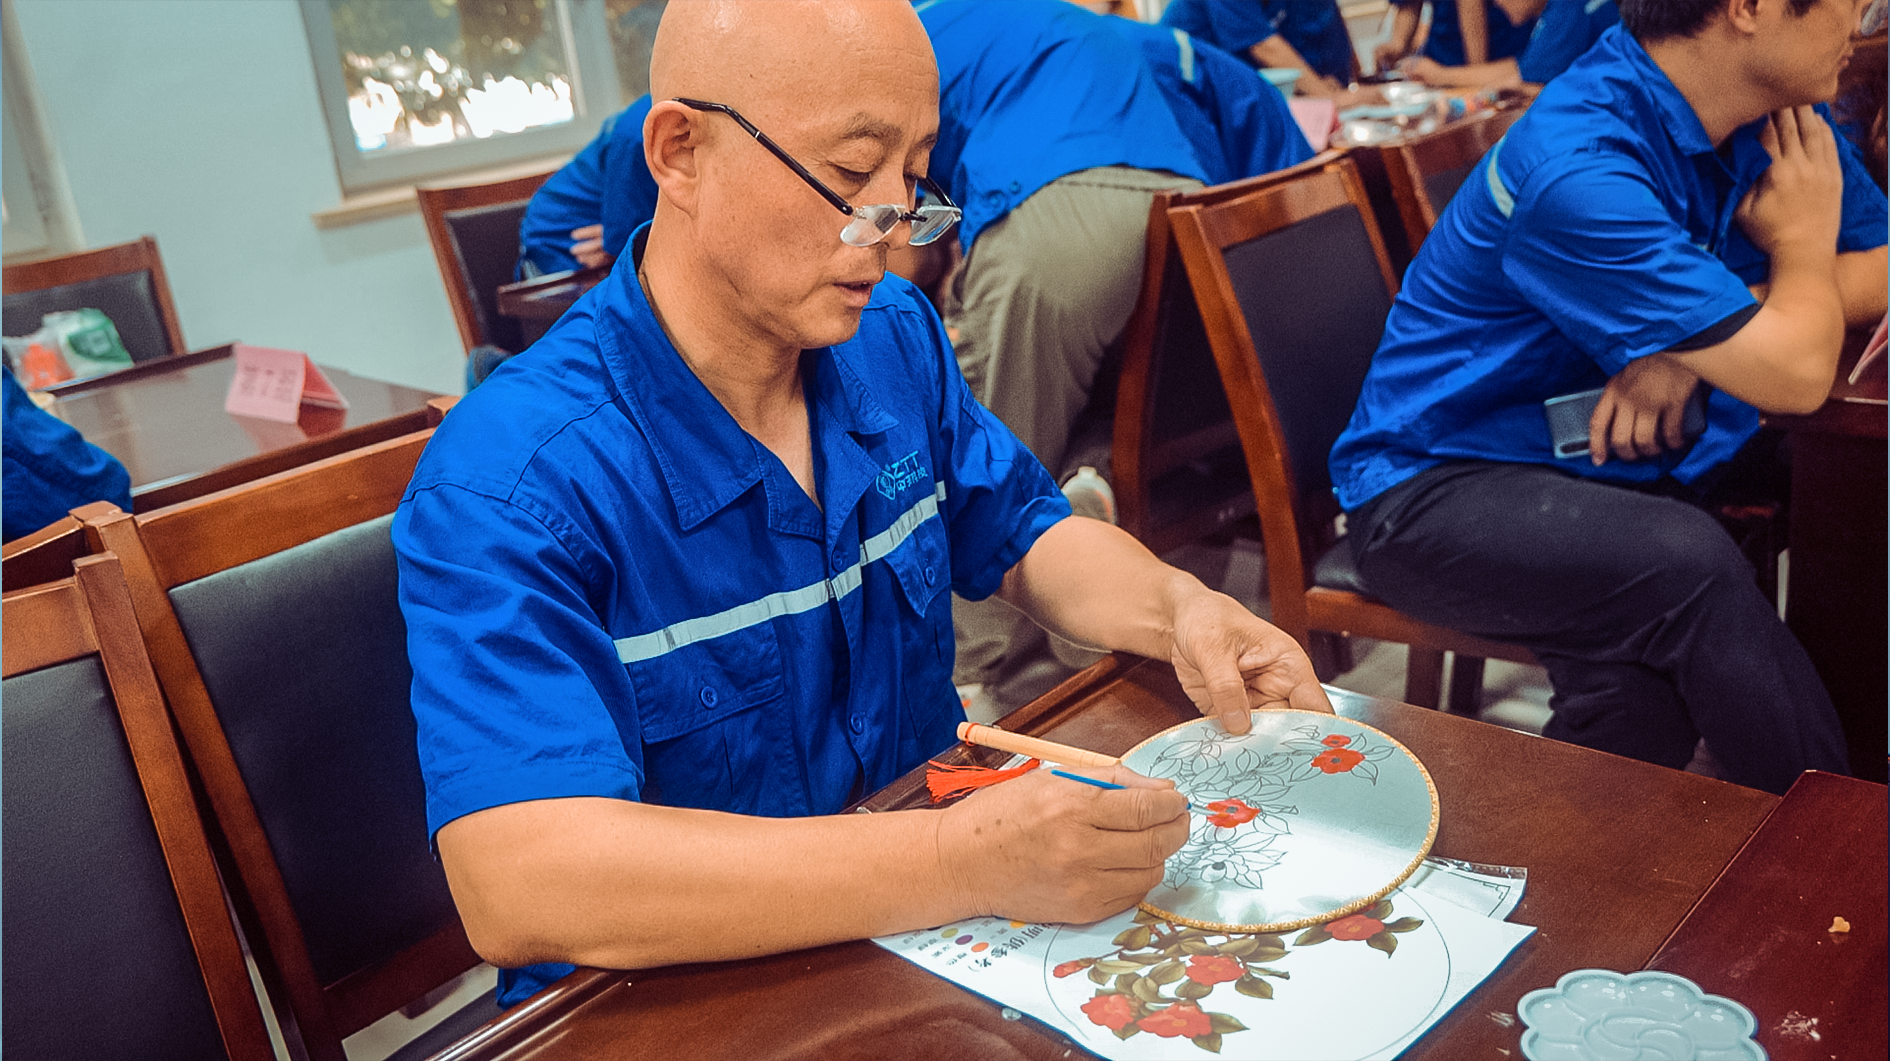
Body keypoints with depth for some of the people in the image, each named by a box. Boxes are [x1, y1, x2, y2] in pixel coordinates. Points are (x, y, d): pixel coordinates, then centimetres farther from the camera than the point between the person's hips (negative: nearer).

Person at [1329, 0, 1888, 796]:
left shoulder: (1778, 115, 3)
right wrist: (1804, 244, 0)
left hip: (1617, 463, 8)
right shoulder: (1575, 171, -25)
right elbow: (1793, 376, -23)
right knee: (1682, 565, -31)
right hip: (1440, 486, -8)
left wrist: (1694, 345, -10)